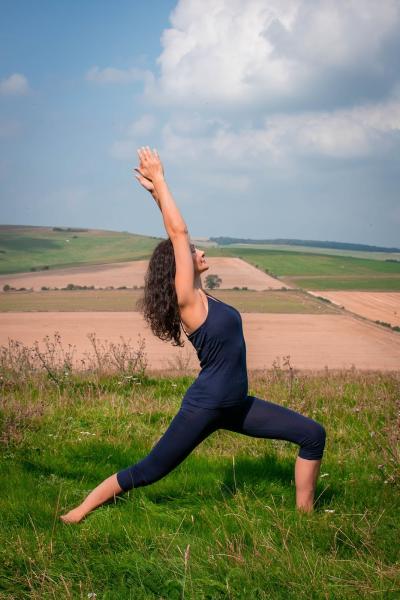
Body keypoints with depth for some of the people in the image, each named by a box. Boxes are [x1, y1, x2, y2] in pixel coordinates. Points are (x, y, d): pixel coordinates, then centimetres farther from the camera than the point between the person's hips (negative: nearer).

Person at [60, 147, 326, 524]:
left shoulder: (197, 294, 8)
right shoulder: (187, 299, -14)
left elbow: (178, 234, 10)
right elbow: (178, 232, -17)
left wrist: (158, 190, 12)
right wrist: (159, 182, -12)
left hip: (235, 405, 9)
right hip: (204, 407, -9)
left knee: (313, 435, 4)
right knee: (148, 472, 1)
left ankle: (305, 513, 11)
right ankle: (80, 512, 17)